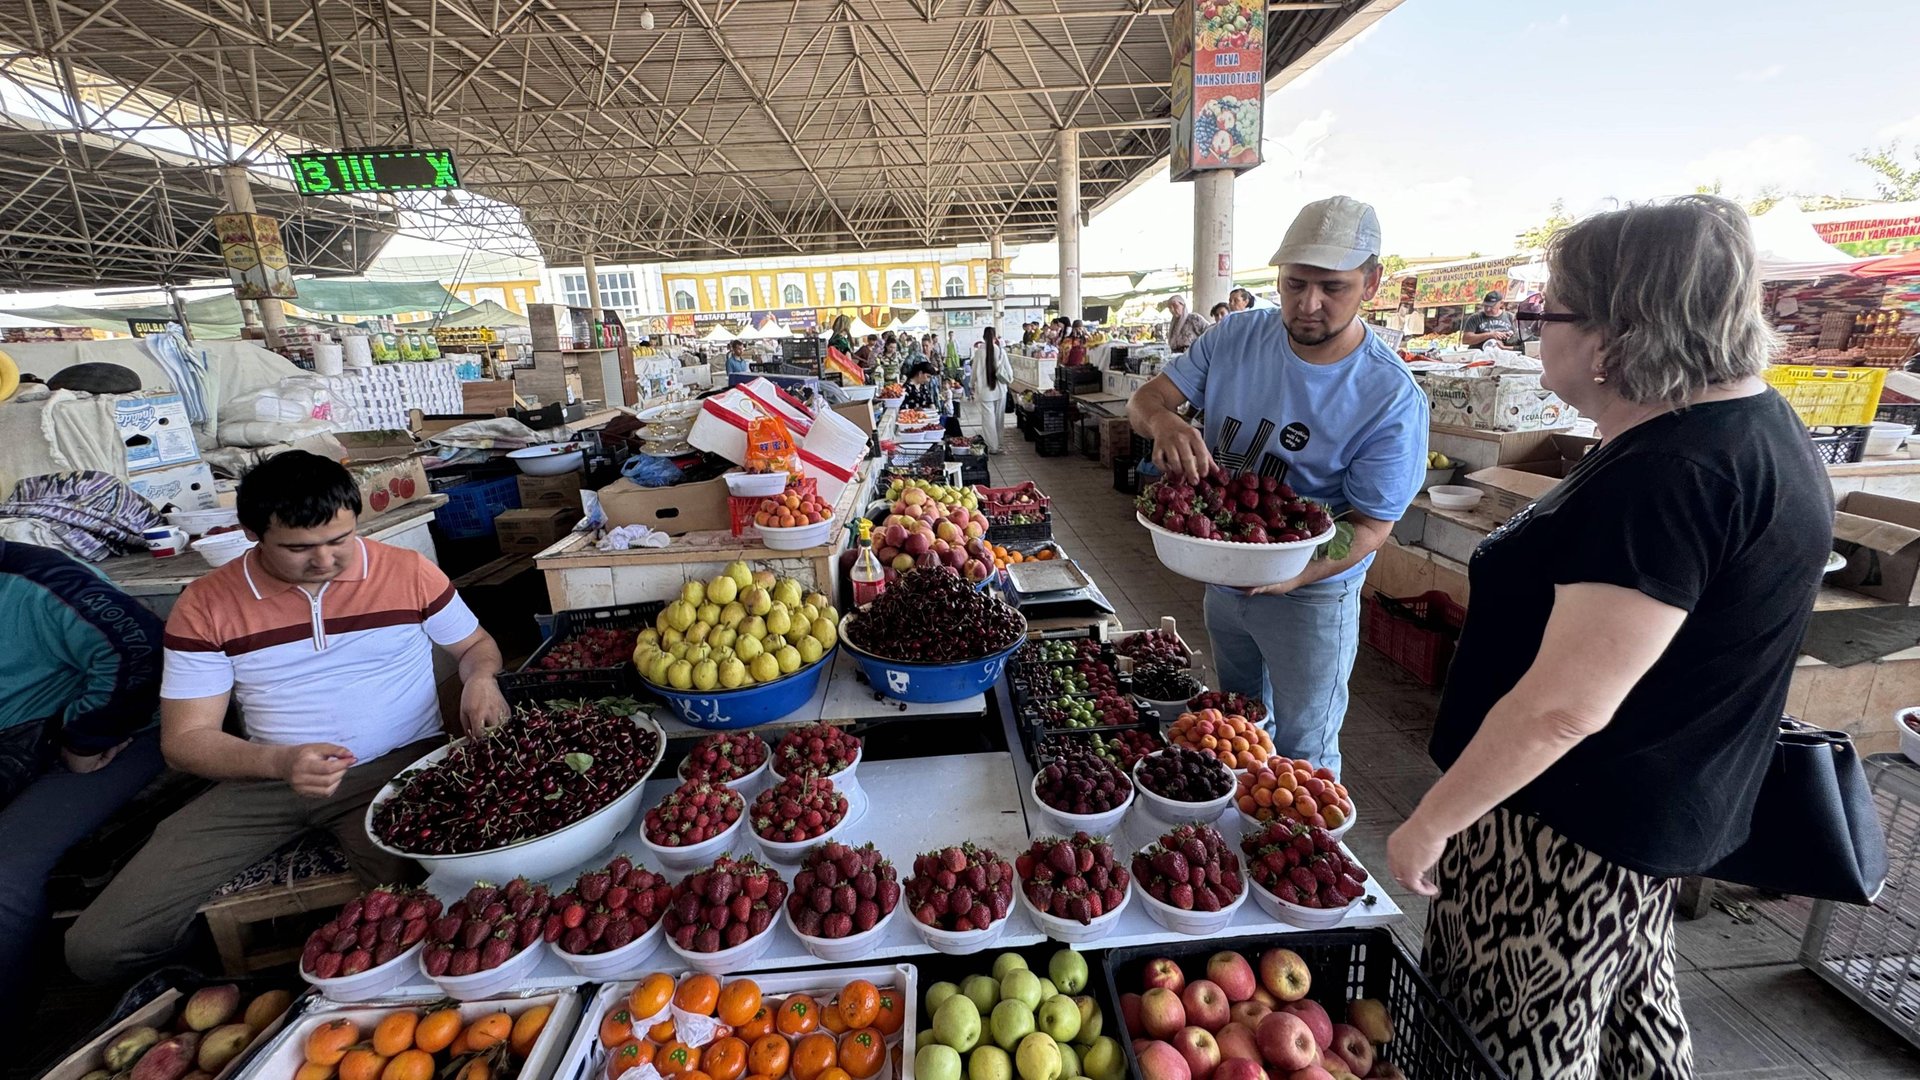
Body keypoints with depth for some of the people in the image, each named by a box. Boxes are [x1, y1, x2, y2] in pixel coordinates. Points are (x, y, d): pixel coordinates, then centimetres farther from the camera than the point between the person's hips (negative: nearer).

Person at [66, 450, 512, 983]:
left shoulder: (408, 571, -3)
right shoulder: (206, 606, -2)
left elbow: (475, 644, 11)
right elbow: (184, 740, -1)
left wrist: (481, 679, -14)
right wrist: (279, 762, -23)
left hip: (403, 765, -2)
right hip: (268, 778, 3)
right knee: (97, 947, -6)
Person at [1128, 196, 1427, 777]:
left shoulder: (1394, 397, -23)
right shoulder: (1237, 337, -9)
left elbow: (1371, 525, -20)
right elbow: (1145, 397, -10)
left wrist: (1298, 573, -38)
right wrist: (1163, 421, -35)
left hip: (1311, 597, -5)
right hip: (1221, 575, 5)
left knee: (1302, 755, 10)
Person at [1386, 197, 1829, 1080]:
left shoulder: (1668, 476, -29)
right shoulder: (1745, 415, 5)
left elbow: (1563, 707, -29)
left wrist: (1429, 824, -21)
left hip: (1571, 824, -10)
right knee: (1628, 1006, 29)